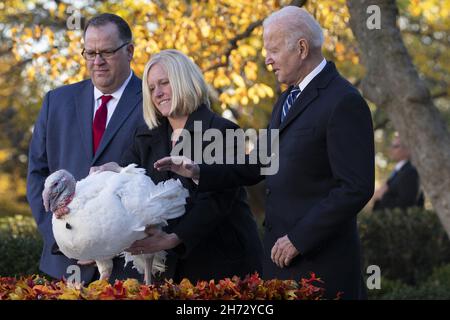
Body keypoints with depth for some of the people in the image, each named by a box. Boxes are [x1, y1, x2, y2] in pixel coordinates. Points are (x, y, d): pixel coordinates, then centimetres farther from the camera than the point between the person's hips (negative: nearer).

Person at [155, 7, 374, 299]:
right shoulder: (288, 100, 17)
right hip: (282, 254, 8)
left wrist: (298, 240, -16)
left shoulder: (344, 102, -13)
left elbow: (356, 188, -18)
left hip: (320, 260, -8)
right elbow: (258, 166, 20)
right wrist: (198, 172, 6)